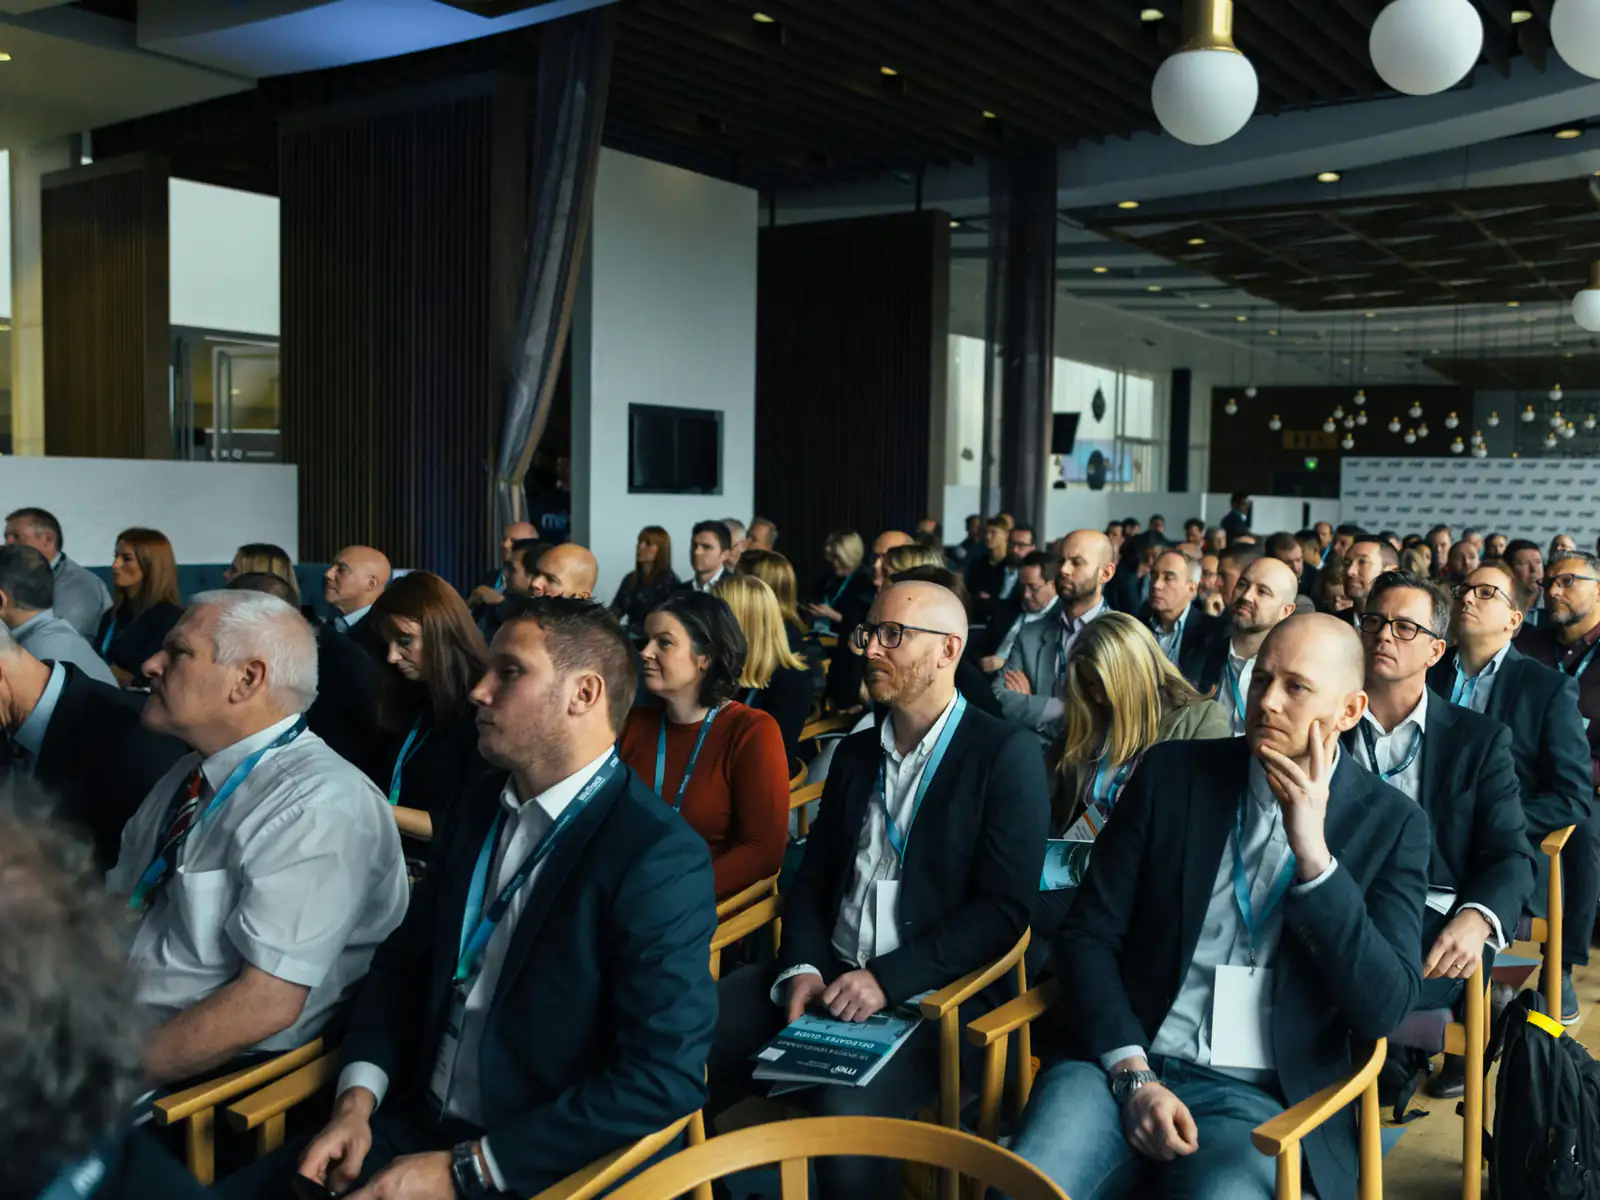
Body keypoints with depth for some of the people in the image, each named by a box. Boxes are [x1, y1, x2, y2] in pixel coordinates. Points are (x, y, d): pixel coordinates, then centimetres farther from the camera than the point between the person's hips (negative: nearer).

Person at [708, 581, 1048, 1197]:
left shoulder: (1007, 754, -5)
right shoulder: (854, 751, 15)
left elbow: (1006, 908, -11)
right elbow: (811, 879, 15)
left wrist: (888, 979, -18)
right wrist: (802, 968, -5)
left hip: (930, 990, -5)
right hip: (828, 973, 6)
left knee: (848, 1109, -33)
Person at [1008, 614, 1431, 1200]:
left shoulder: (1392, 824, 3)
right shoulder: (1172, 773, 5)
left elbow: (1382, 1010, -6)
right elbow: (1086, 936, 3)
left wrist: (1313, 853, -14)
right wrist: (1132, 1075, -10)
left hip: (1260, 1097, 0)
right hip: (1121, 1065, 1)